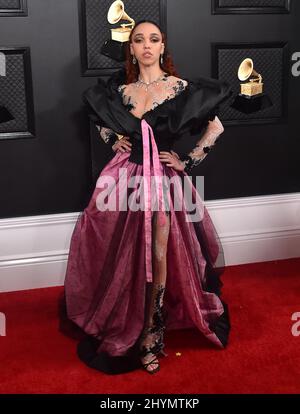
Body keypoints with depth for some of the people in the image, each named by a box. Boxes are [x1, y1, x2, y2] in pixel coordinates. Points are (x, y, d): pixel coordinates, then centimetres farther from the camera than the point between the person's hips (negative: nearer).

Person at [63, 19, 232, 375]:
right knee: (125, 254, 4)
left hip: (163, 180, -2)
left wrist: (189, 162, -2)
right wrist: (112, 138, 7)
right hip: (127, 177, 3)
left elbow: (216, 127, 1)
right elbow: (99, 118, 26)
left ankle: (151, 332, 14)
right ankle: (125, 327, 23)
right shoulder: (120, 89, 8)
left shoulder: (180, 88, -2)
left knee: (158, 255, -2)